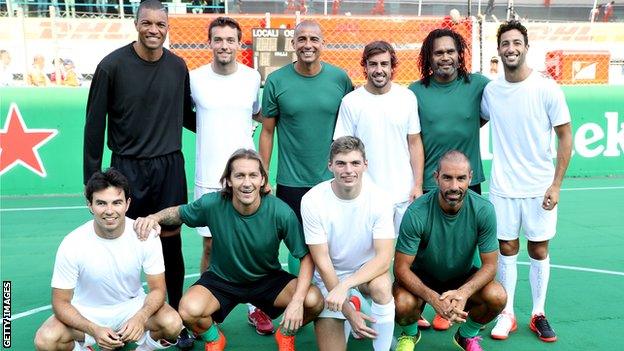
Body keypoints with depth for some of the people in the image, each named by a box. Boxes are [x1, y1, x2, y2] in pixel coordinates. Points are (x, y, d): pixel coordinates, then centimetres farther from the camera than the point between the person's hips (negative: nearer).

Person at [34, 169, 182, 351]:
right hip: (87, 312, 0)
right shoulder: (72, 244, -20)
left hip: (132, 305, 0)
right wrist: (94, 330, -32)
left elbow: (157, 290, -11)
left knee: (172, 324, -27)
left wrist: (140, 318, -33)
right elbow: (61, 302, -14)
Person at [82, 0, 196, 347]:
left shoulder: (178, 67, 4)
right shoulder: (112, 65, -6)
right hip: (127, 167, -2)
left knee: (171, 242, 7)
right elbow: (95, 124, -3)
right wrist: (91, 177, -3)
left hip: (169, 166, 2)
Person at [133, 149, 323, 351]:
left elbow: (307, 257, -16)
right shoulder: (212, 204, -21)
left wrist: (297, 301, -29)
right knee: (189, 310, -30)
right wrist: (155, 217, -22)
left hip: (268, 279, 0)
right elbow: (178, 213, 0)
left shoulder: (281, 212, -23)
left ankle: (286, 334, 13)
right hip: (221, 279, 0)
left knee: (314, 301, -24)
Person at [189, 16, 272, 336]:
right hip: (208, 178, -1)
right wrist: (211, 128, 4)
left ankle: (256, 308, 23)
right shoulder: (194, 78, -3)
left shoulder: (253, 77, 1)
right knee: (211, 246, 8)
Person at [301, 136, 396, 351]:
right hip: (329, 276, 0)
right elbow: (322, 262, -16)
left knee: (381, 285, -34)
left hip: (368, 269, 0)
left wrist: (344, 285, -37)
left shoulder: (379, 199, -18)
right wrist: (349, 312, -20)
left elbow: (384, 258, -22)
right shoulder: (312, 201, -20)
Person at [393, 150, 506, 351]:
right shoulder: (417, 213, -27)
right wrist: (434, 298, -38)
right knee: (403, 303, -32)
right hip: (421, 277, -2)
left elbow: (489, 265, -15)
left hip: (463, 277, 2)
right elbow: (401, 268, -23)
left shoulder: (484, 210, -21)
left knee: (497, 296, -25)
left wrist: (464, 293, -34)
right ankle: (410, 333, 7)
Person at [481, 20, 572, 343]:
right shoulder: (490, 90, 0)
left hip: (539, 188, -2)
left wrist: (556, 185, -10)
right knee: (507, 249, 7)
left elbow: (566, 136, -5)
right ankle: (507, 314, 20)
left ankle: (538, 315, 23)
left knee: (539, 251, 8)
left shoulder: (547, 88, -9)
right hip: (502, 187, 2)